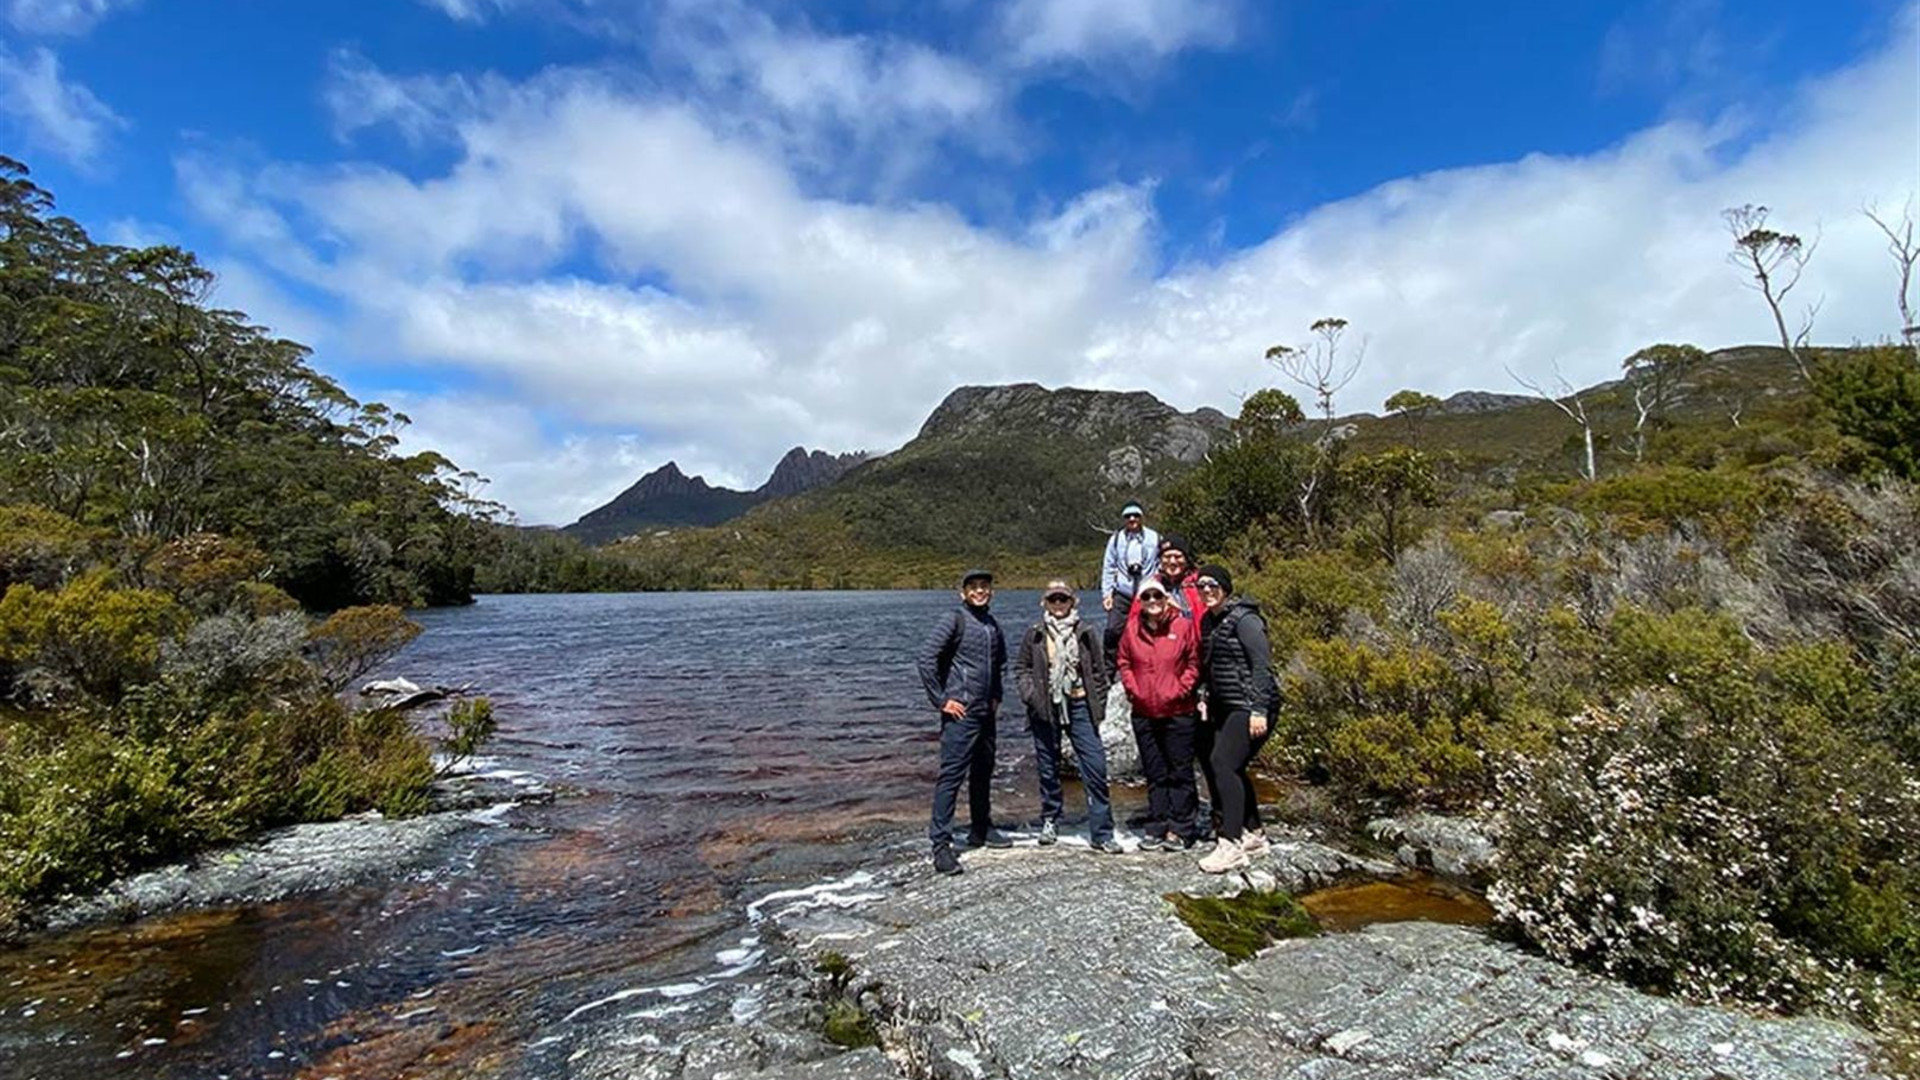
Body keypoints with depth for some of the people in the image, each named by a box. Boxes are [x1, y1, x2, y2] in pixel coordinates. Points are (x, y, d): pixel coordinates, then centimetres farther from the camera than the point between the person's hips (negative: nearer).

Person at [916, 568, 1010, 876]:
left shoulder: (993, 625, 13)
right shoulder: (955, 621, -9)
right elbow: (925, 658, -16)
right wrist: (941, 700, -15)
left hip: (986, 712, 8)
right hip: (961, 713, -8)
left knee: (983, 774, 17)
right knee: (951, 775, -8)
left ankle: (981, 830, 32)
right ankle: (941, 844, -4)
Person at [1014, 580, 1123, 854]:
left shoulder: (1086, 633, 4)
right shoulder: (1035, 634, 4)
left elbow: (1099, 672, 7)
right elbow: (1020, 667, 8)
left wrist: (1098, 707, 3)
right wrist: (1030, 695, -7)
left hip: (1078, 705, 0)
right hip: (1045, 709, 0)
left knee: (1095, 766, -5)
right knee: (1048, 767, 11)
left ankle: (1101, 833, 4)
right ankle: (1049, 821, 29)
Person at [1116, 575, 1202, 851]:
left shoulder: (1184, 626, -6)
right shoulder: (1132, 629, 3)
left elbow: (1194, 663, -2)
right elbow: (1124, 664, 10)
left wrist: (1179, 691, -9)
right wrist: (1133, 690, 0)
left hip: (1178, 712, -3)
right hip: (1144, 713, 3)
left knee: (1180, 773, 5)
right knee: (1155, 774, 13)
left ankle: (1180, 829, 14)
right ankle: (1156, 827, 21)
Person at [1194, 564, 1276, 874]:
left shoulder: (1243, 618, -12)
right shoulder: (1209, 621, 13)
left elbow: (1262, 665, -16)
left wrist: (1259, 710, -21)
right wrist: (1208, 700, 15)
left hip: (1250, 707, -9)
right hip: (1226, 708, 9)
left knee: (1223, 763, -16)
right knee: (1232, 768, 10)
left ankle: (1231, 844, -13)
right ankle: (1254, 834, 25)